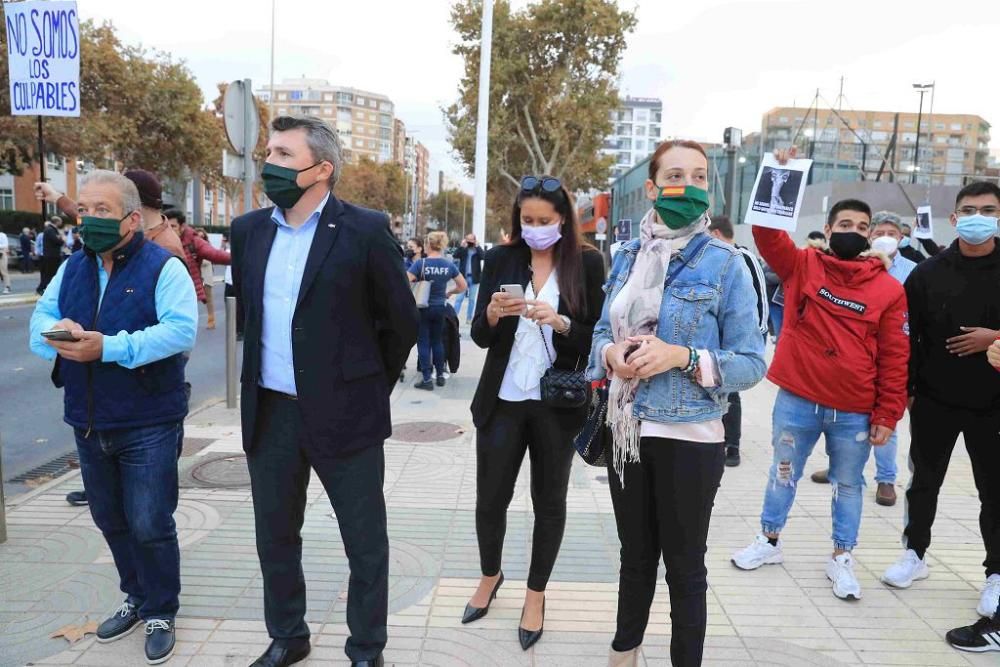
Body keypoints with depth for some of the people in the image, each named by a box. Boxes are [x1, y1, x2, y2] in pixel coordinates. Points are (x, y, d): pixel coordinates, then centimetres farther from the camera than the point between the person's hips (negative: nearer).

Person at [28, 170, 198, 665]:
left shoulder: (163, 268, -10)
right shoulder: (72, 269, 11)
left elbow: (181, 330, -23)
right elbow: (39, 320, 6)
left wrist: (109, 347, -29)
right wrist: (58, 332, -18)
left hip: (148, 425, -6)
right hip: (89, 424, 6)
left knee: (150, 525, 1)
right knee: (111, 521, 18)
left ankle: (161, 613, 21)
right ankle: (137, 598, 38)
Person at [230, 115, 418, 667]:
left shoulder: (365, 231, -10)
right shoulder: (248, 230, 5)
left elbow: (403, 322, -3)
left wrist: (368, 387, 5)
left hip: (342, 413, -5)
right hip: (269, 413, 5)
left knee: (366, 545, 8)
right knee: (275, 538, 18)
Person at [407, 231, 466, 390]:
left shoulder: (420, 263, -15)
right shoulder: (449, 265, -3)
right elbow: (463, 286, 3)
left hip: (422, 308, -4)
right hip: (439, 308, 4)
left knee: (423, 343, 4)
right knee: (437, 341, 17)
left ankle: (427, 379, 6)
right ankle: (440, 375, 22)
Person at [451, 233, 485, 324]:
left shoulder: (478, 250, 4)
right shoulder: (463, 249, 5)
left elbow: (484, 256, -15)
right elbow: (455, 256, -10)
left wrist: (477, 246, -17)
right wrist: (461, 246, -17)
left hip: (474, 278, 1)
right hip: (463, 277, -1)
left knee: (472, 299, 7)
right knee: (459, 298, -2)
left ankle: (469, 318, 14)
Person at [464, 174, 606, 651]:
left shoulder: (587, 262, -3)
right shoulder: (499, 259, 2)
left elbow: (597, 337, -3)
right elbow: (479, 336, 4)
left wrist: (560, 322, -21)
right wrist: (493, 314, -17)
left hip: (558, 403, -1)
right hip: (502, 401, 2)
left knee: (550, 502, 12)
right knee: (490, 499, 10)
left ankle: (535, 595, 31)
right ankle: (490, 575, 38)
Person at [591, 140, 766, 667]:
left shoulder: (725, 263, -9)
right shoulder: (628, 256, 4)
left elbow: (751, 362, -9)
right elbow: (603, 331, 11)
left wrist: (684, 357, -24)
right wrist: (611, 354, -11)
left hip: (689, 437, -4)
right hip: (627, 432, 5)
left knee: (684, 565, 11)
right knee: (635, 554, 21)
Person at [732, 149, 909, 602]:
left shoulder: (889, 289, -2)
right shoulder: (801, 265, -1)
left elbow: (894, 359, -1)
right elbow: (769, 233, -14)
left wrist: (887, 416, -3)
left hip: (855, 412, 0)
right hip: (796, 400, 0)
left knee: (848, 485, 15)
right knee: (783, 473, 17)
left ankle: (841, 559, 32)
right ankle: (769, 541, 35)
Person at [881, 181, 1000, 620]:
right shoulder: (928, 273, 0)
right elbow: (907, 336, -1)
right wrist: (905, 389, -5)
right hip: (934, 399, 1)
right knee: (924, 481, 13)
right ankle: (915, 554, 30)